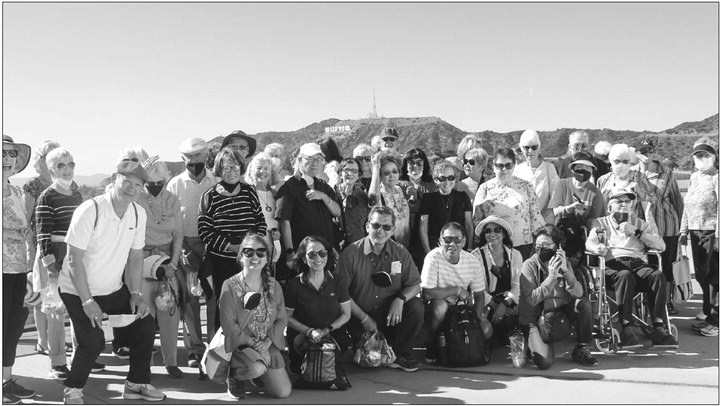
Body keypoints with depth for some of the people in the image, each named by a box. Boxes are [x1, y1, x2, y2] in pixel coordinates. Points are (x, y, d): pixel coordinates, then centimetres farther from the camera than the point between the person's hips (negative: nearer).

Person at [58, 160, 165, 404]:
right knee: (93, 341, -17)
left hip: (114, 289, 6)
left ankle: (136, 384, 17)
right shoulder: (90, 211, -22)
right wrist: (87, 301, -24)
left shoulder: (139, 213, -4)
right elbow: (74, 259, -22)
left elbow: (135, 256, 4)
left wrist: (135, 293, -5)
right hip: (78, 291, -6)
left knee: (145, 325, 0)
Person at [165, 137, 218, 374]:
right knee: (190, 298, 1)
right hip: (187, 245, -1)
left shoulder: (216, 183, 7)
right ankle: (195, 349, 9)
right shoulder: (176, 185, 4)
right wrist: (181, 249, -8)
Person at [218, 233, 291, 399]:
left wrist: (268, 341, -11)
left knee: (283, 392, -7)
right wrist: (250, 342, -17)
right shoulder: (230, 285, -9)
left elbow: (282, 319, 4)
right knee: (257, 368, -35)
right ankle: (234, 375, 1)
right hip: (239, 345, -4)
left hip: (268, 344, 4)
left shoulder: (274, 286, 5)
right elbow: (228, 324, -11)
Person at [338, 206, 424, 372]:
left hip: (391, 315, 3)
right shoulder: (350, 254, -11)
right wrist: (364, 318, -14)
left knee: (416, 306, -23)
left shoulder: (400, 252, -1)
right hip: (359, 318, -3)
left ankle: (400, 355, -4)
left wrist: (400, 299, -18)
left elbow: (415, 285, 4)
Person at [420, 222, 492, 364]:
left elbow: (479, 295, 1)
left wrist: (478, 317, -15)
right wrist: (457, 289, -22)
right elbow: (427, 293, -30)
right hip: (434, 307, -4)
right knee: (440, 305, -36)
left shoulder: (473, 262, -8)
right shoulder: (434, 257, -22)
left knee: (486, 330, -14)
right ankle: (431, 347, -11)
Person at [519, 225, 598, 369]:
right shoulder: (529, 265, -12)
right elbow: (531, 299, -23)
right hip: (535, 318, -4)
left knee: (584, 304, -22)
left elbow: (578, 293, -12)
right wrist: (551, 277, -28)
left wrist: (565, 270, -23)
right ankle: (535, 344, 14)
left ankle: (581, 349, -3)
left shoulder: (564, 263, 1)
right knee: (545, 362, -23)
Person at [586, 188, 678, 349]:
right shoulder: (601, 223, 23)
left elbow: (661, 246, 13)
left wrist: (637, 232, 2)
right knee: (625, 275, -37)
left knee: (658, 275, -30)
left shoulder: (640, 224, 28)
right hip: (613, 264, -2)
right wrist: (598, 248, -21)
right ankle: (626, 329, -39)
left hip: (639, 263, 2)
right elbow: (589, 243, 4)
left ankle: (659, 328, -33)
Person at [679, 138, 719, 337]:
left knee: (711, 276, -4)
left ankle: (714, 321, 3)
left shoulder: (716, 178, -10)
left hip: (712, 233, -7)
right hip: (696, 233, 7)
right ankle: (708, 313, 27)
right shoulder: (694, 177, 13)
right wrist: (684, 230, 15)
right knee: (701, 274, 13)